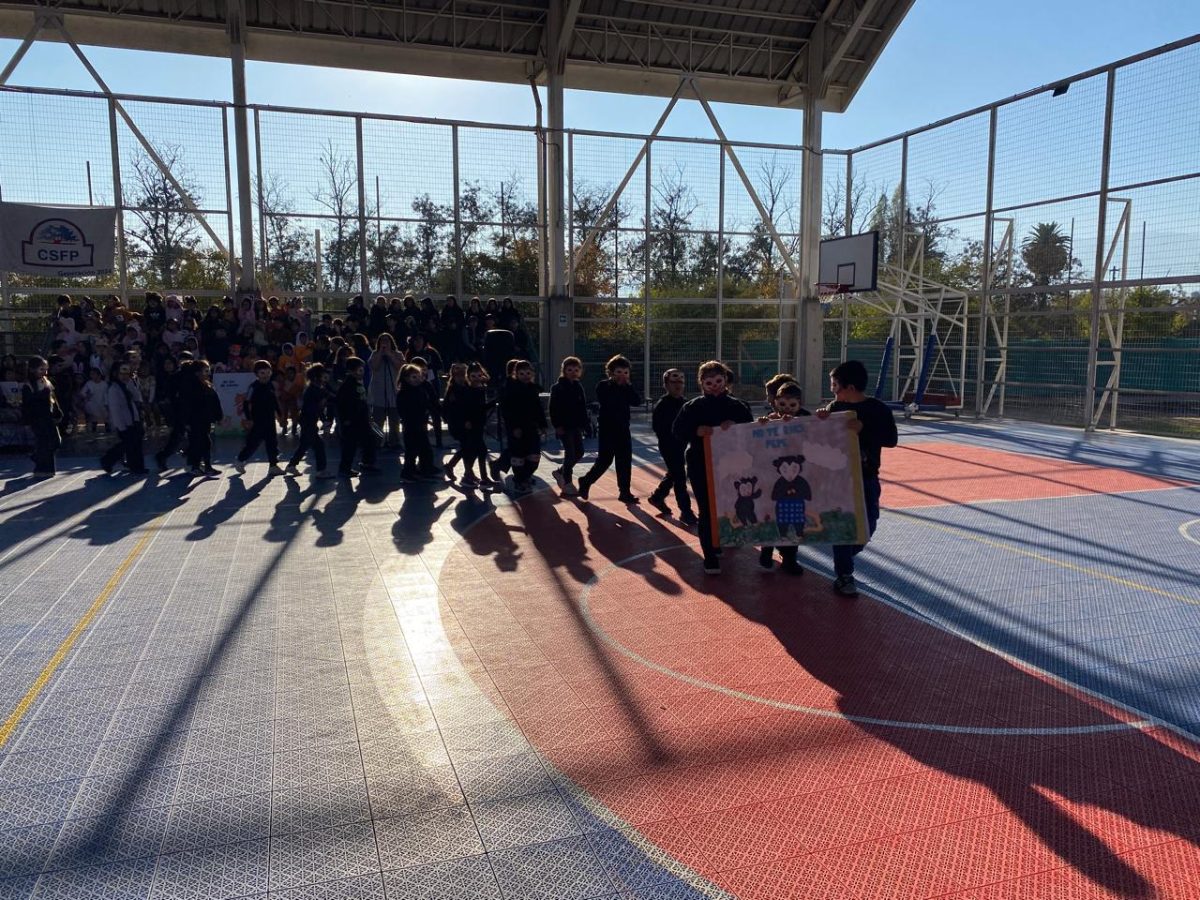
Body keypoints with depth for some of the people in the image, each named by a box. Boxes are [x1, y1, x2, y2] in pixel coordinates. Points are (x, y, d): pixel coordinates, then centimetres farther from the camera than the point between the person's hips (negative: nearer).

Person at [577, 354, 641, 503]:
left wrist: (629, 385, -11)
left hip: (623, 428, 5)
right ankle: (585, 482, 18)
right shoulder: (603, 386, -7)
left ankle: (625, 492, 11)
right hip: (607, 428, -5)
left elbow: (637, 401, -6)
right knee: (604, 460, -4)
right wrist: (616, 385, -18)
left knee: (625, 461, 4)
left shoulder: (627, 387, 9)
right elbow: (608, 402, -25)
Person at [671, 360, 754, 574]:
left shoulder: (737, 406, 5)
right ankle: (710, 555, 2)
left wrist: (735, 425, -22)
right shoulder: (692, 406, 1)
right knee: (706, 510, -4)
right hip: (700, 465, -2)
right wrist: (697, 431, -25)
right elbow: (677, 431, -7)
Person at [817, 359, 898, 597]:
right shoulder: (835, 407, -2)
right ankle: (843, 575, 10)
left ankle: (845, 558, 34)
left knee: (868, 524, 7)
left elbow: (892, 440, -14)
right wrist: (820, 419, -20)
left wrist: (864, 429, -27)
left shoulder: (878, 409, -8)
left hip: (867, 477, 0)